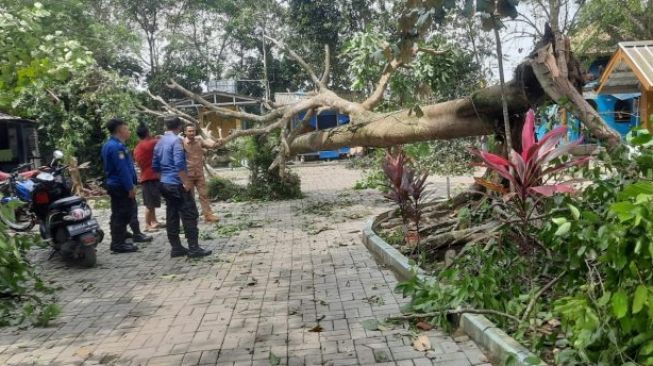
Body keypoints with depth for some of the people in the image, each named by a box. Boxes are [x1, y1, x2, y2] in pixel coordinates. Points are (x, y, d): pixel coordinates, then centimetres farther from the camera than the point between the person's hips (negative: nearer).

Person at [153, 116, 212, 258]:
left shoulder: (159, 142, 12)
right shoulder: (177, 140, -11)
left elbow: (155, 165, 16)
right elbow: (179, 164, -21)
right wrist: (186, 182, -18)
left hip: (165, 183, 8)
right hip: (177, 184, -8)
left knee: (172, 216, 9)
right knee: (189, 215, -6)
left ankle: (176, 248, 11)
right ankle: (194, 248, -7)